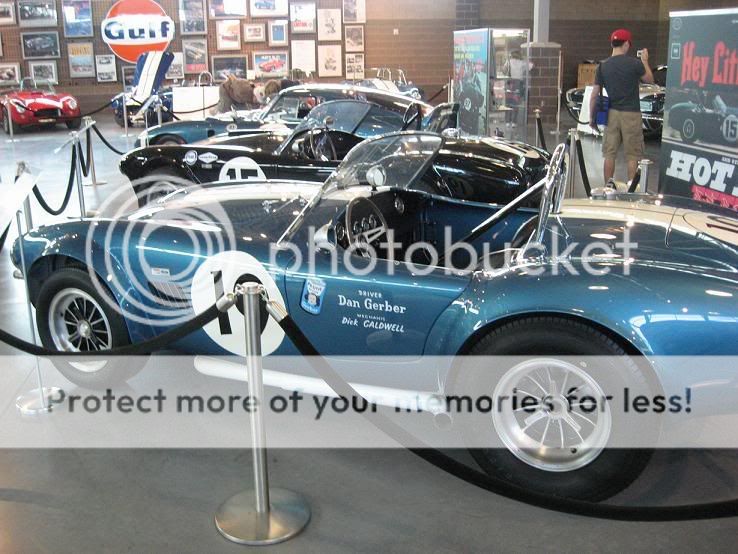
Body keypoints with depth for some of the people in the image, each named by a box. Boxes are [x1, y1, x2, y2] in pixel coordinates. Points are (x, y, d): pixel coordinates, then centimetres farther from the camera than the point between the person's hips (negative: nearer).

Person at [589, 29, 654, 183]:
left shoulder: (603, 66, 1)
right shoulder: (634, 63, -8)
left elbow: (594, 95, 2)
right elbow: (649, 79, 10)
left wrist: (591, 117, 11)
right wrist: (645, 61, 23)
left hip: (612, 113, 3)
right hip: (631, 114, -3)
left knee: (609, 153, 9)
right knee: (633, 155, 4)